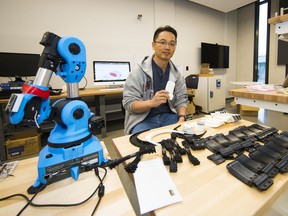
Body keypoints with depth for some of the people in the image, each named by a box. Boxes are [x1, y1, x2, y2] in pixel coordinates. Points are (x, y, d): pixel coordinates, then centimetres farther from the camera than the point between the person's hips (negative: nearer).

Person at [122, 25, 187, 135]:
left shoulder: (176, 73, 7)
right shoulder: (138, 72, -9)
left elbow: (181, 100, 8)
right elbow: (129, 103, -13)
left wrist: (181, 118, -12)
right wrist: (151, 102, -31)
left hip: (169, 116, 5)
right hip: (143, 120, -4)